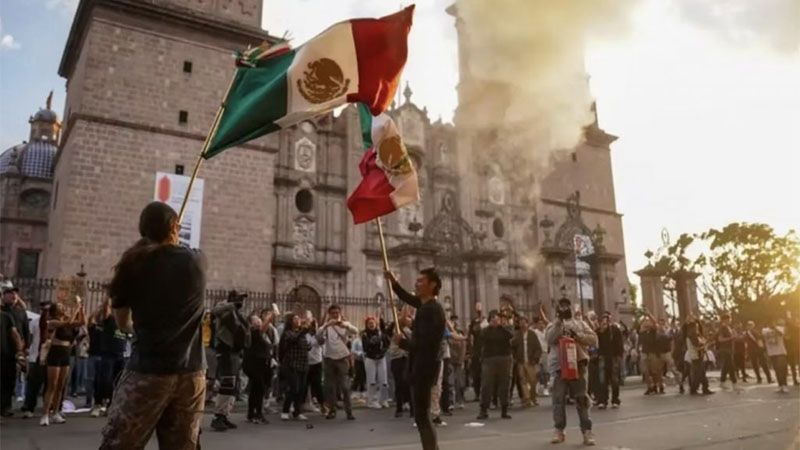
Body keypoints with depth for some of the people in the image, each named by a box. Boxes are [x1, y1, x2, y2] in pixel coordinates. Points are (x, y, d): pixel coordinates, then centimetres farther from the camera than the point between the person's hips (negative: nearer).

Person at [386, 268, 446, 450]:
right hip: (423, 366, 10)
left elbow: (423, 344, -27)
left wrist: (402, 341, -11)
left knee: (421, 416, -6)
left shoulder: (431, 310, -21)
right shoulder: (426, 305, 9)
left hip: (424, 367, -10)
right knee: (422, 415, 18)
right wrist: (394, 283, 18)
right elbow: (409, 298, 30)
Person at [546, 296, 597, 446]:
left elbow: (593, 339, 4)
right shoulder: (553, 325, 13)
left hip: (578, 364, 0)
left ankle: (587, 431, 3)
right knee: (558, 399, 2)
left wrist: (577, 335, -10)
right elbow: (549, 339, -9)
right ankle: (559, 430, 11)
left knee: (582, 398, 0)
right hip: (558, 366, 0)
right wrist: (559, 321, -13)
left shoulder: (580, 324, 15)